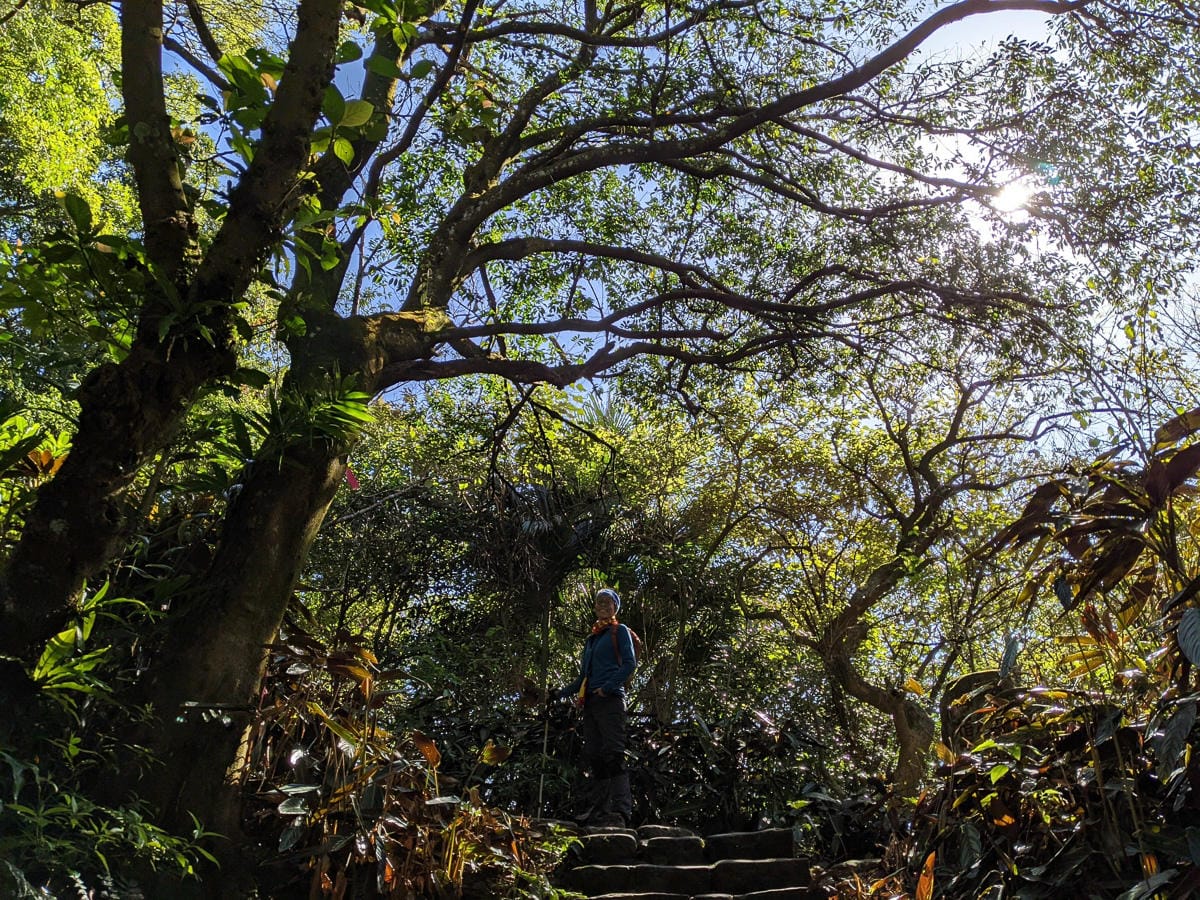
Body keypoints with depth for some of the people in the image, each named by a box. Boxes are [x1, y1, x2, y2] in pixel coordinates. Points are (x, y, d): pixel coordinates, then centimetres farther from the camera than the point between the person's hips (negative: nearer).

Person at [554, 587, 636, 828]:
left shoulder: (619, 631, 6)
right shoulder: (591, 638, 25)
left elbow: (630, 663, -7)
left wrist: (608, 687, -17)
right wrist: (561, 693, 19)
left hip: (610, 700, -7)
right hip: (590, 701, 7)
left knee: (613, 754, -14)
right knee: (594, 756, 4)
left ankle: (621, 810, -18)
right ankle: (599, 810, 6)